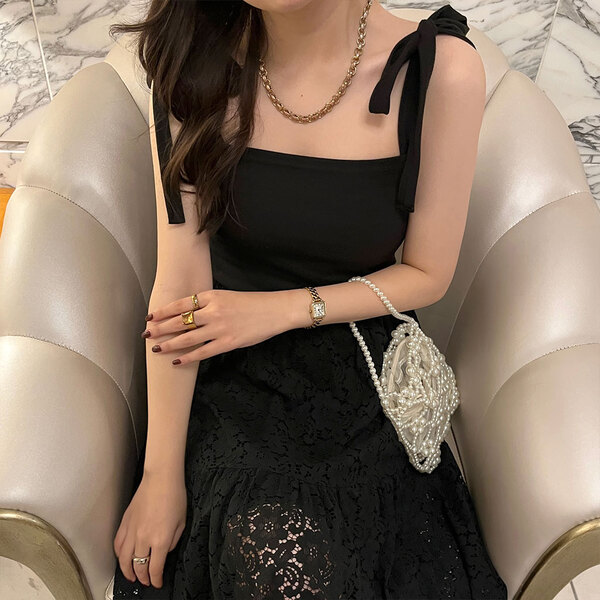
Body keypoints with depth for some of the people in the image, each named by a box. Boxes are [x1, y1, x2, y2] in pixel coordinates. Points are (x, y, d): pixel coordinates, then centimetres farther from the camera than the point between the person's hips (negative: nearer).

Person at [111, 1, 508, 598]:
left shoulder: (439, 71, -13)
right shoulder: (196, 62, -8)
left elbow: (427, 275, -2)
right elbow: (179, 280, -10)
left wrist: (284, 309, -14)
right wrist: (161, 476, -9)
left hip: (360, 375, 0)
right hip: (231, 376, 1)